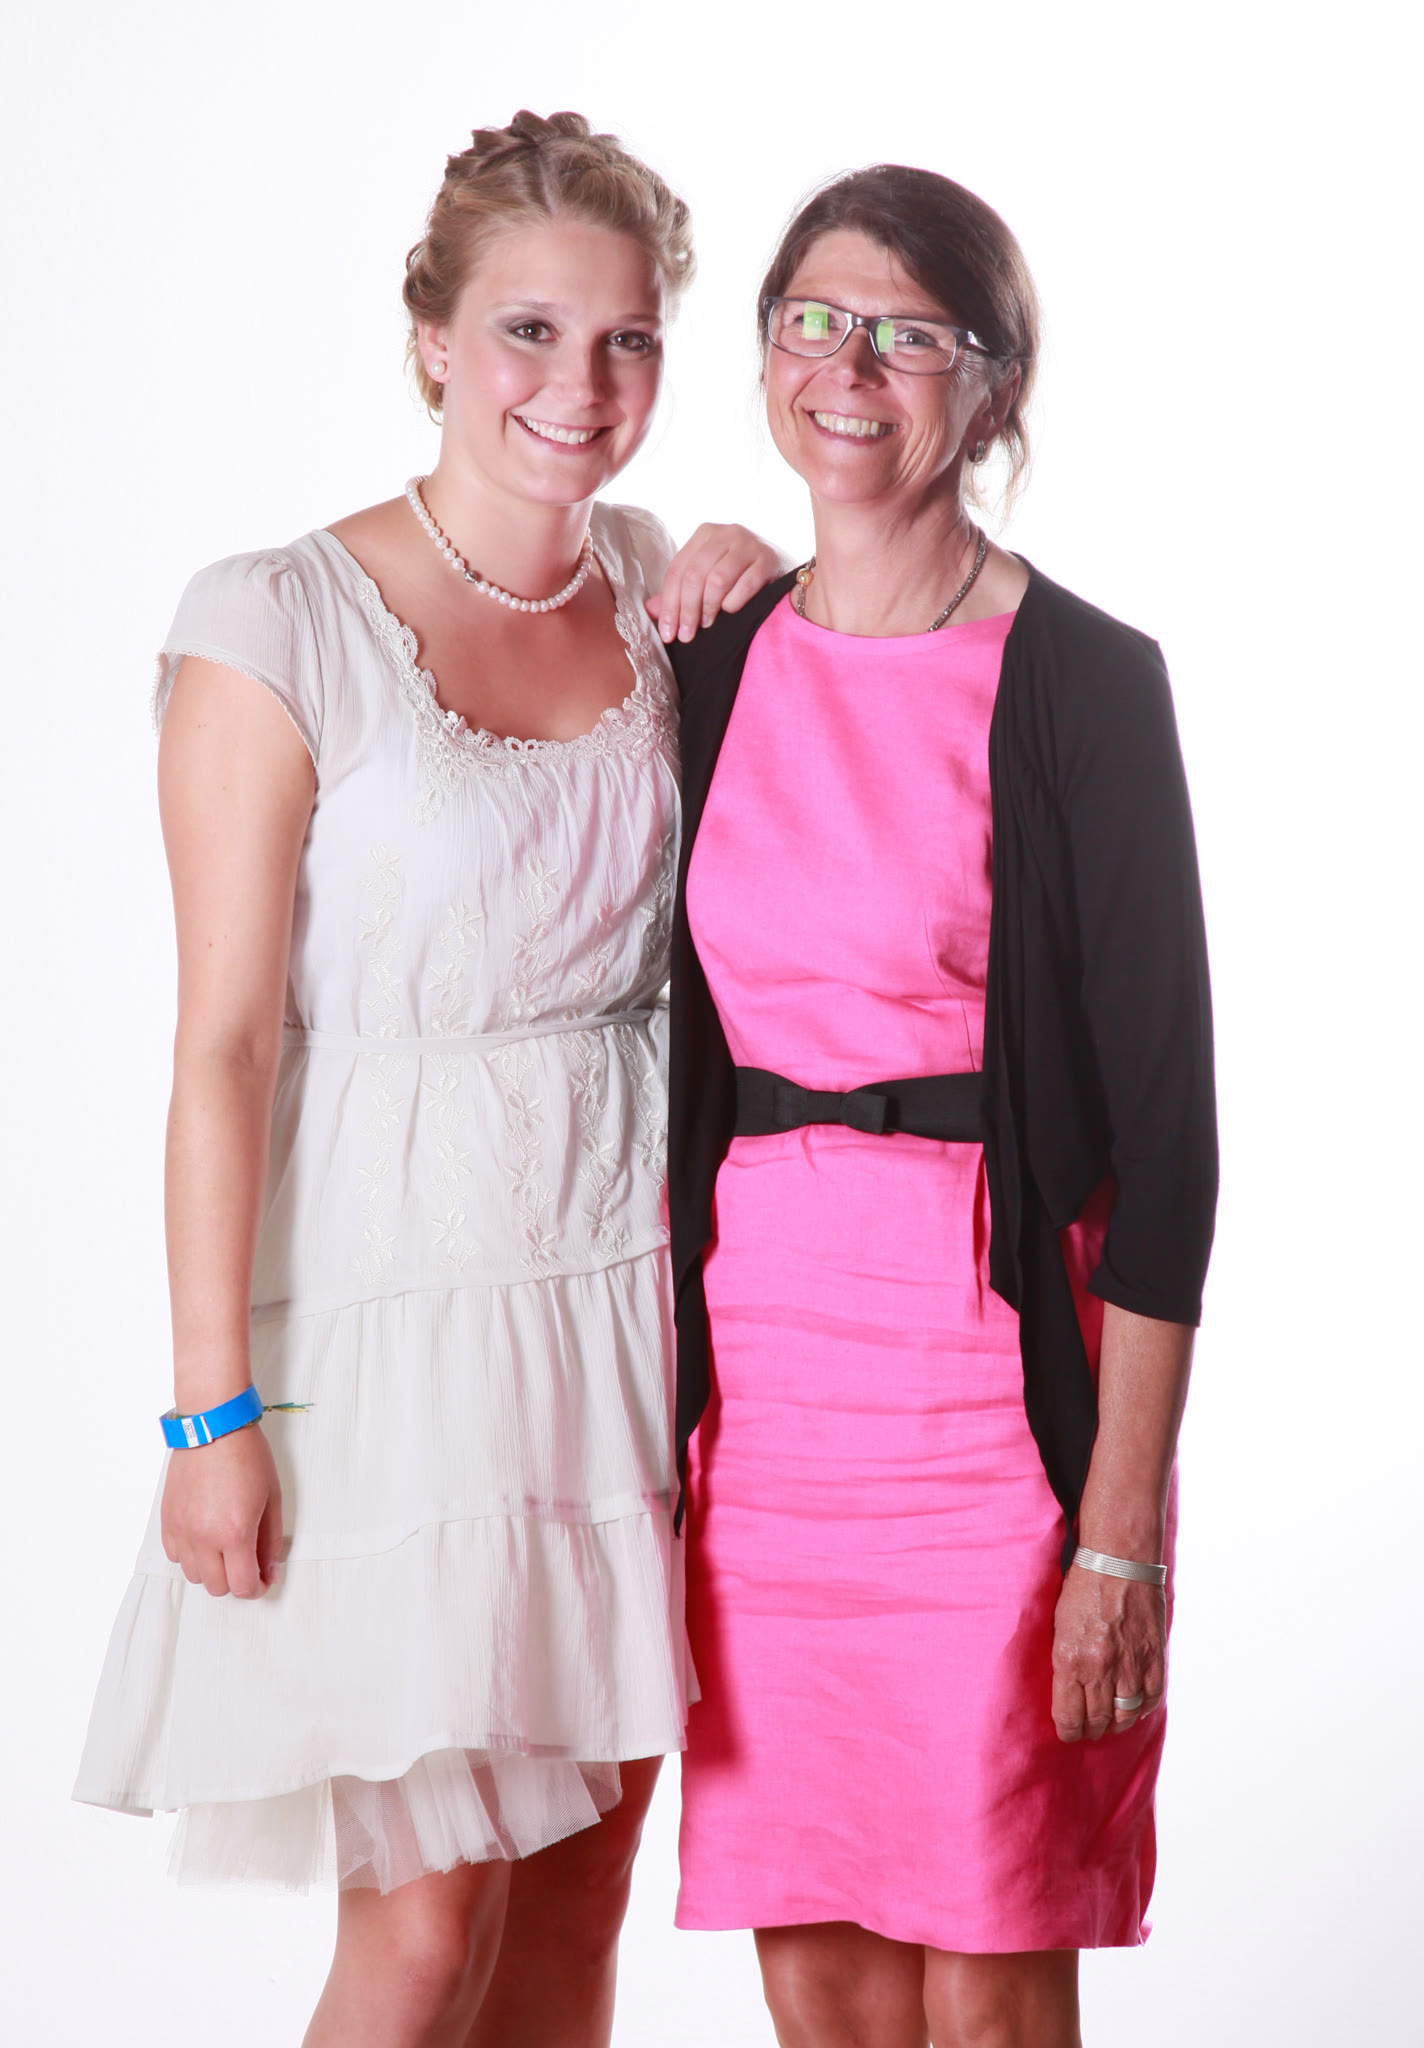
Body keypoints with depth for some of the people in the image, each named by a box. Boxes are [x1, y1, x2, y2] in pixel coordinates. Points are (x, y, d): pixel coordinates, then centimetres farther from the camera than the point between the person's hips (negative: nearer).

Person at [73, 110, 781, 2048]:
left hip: (628, 1291, 5)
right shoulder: (278, 622, -10)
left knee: (584, 1881, 11)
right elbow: (224, 1039, -10)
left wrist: (762, 588, 4)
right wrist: (213, 1406, -13)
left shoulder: (655, 585, 7)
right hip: (398, 1304, -5)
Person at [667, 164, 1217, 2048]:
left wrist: (1122, 1525, -13)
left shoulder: (1081, 684, -6)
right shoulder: (716, 668, 9)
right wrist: (660, 1423, 7)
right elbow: (679, 1063, 13)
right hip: (762, 1361, 5)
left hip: (999, 1374, -4)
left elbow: (1165, 1119, -9)